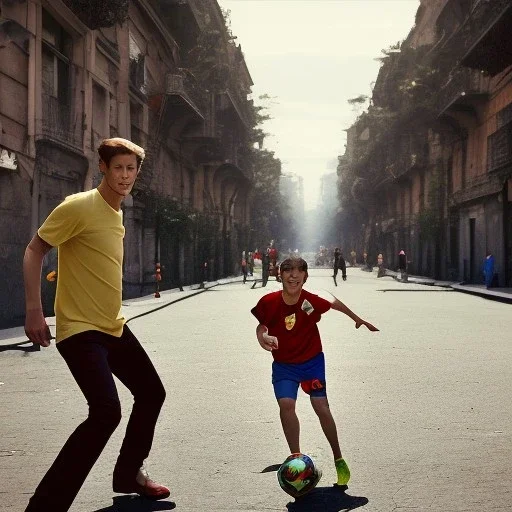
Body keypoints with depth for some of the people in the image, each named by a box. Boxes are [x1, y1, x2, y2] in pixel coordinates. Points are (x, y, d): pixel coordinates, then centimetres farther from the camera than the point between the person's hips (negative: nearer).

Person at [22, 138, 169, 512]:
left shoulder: (117, 213, 11)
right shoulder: (78, 206, -15)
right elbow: (34, 250, -13)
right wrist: (34, 310, -21)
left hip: (114, 326, 9)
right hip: (79, 330, -9)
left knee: (152, 393, 16)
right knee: (106, 411, -22)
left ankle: (129, 474, 35)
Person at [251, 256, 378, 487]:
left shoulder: (312, 300, -22)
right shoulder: (268, 302, -20)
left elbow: (334, 302, 0)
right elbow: (261, 325, 1)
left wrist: (357, 319, 13)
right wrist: (262, 338, -21)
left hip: (312, 361, -1)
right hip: (283, 364, 1)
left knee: (322, 408, -7)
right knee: (286, 405, -18)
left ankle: (339, 460, 11)